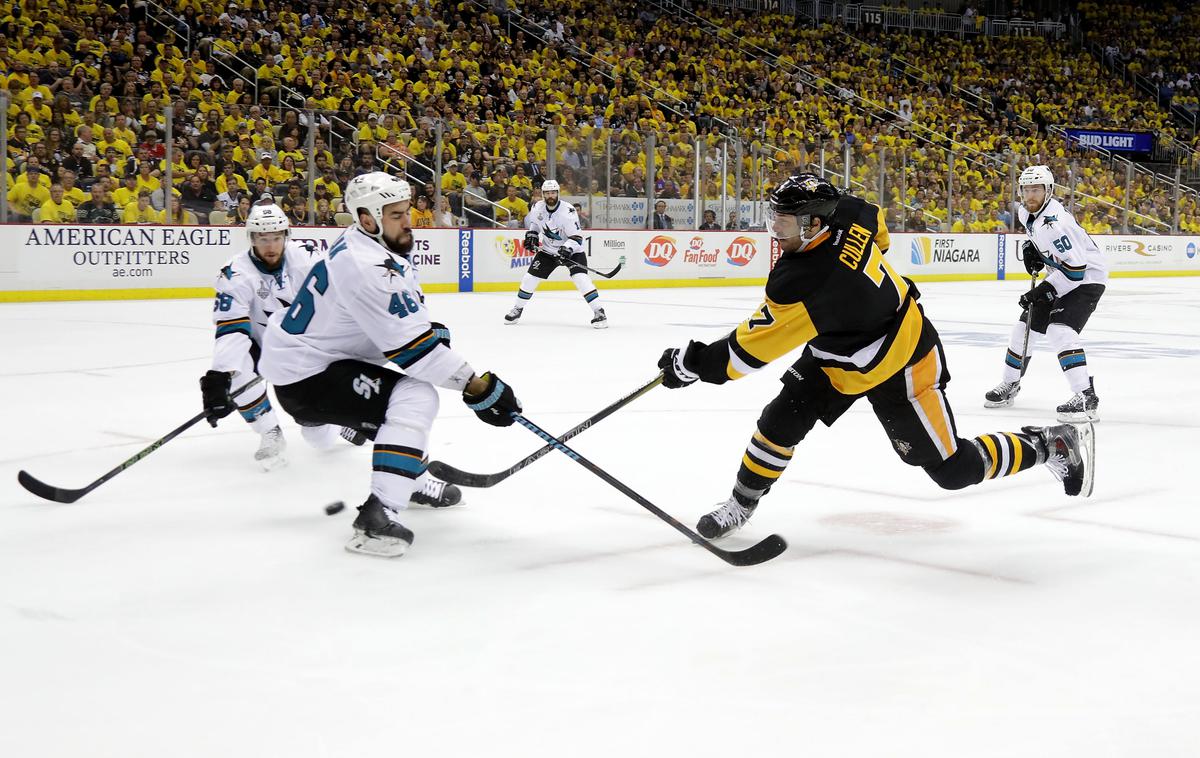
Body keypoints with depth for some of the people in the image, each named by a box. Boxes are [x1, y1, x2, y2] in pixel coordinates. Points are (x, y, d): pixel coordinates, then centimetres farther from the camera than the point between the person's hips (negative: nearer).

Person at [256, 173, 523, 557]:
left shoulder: (369, 243, 4)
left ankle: (412, 479, 46)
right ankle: (377, 516, -28)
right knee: (416, 397, -21)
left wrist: (433, 331, -2)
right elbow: (410, 346, -27)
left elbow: (404, 323, 18)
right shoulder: (365, 267, -27)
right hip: (305, 380, -11)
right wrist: (478, 387, -23)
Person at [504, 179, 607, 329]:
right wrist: (531, 234, 1)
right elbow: (533, 221, 17)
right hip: (548, 250, 5)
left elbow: (576, 237, -27)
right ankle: (517, 309, 24)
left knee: (581, 278, -24)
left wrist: (566, 249, -41)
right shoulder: (538, 208, -8)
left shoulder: (567, 211, -26)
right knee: (530, 277, 4)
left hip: (571, 250, -5)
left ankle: (599, 312, -20)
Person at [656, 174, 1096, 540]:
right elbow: (877, 223, 10)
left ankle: (1052, 444, 19)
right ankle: (740, 507, 17)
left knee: (952, 469, 2)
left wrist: (693, 363, -19)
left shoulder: (804, 282, -38)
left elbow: (751, 348, -30)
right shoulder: (848, 214, -16)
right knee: (781, 421, 1)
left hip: (901, 369, -9)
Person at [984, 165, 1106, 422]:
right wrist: (1029, 247, 5)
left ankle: (1086, 398, -30)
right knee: (1025, 326, 13)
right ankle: (1009, 385, 31)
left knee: (1059, 330, -27)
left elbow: (1076, 267, -30)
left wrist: (1044, 290, -27)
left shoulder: (1054, 223, -30)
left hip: (1086, 277, -10)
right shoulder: (1026, 212, -2)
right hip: (1060, 275, 10)